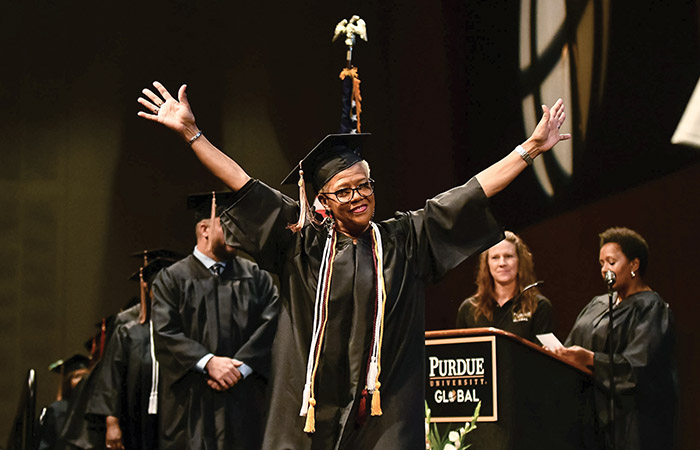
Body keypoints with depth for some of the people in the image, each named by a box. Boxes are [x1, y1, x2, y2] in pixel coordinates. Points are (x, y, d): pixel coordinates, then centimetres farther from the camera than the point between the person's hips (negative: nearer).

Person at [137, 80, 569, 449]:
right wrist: (191, 132, 2)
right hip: (315, 411, 0)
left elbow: (473, 193, 7)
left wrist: (530, 148, 6)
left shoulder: (404, 239, 8)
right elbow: (244, 186, 4)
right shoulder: (304, 242, 6)